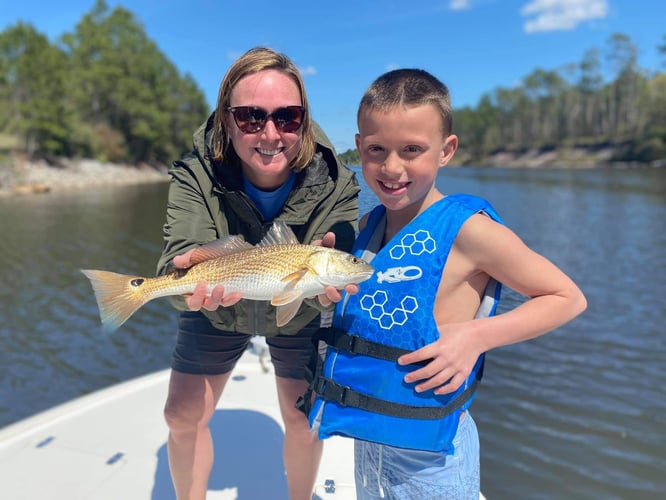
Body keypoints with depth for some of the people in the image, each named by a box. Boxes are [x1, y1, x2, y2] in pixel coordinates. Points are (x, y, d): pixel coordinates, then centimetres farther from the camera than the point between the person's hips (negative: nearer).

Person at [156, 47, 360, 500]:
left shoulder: (335, 182, -28)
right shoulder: (196, 175, -27)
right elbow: (179, 256, -36)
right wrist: (194, 279, -60)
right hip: (217, 311, 1)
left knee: (304, 421, 10)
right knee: (183, 417, 8)